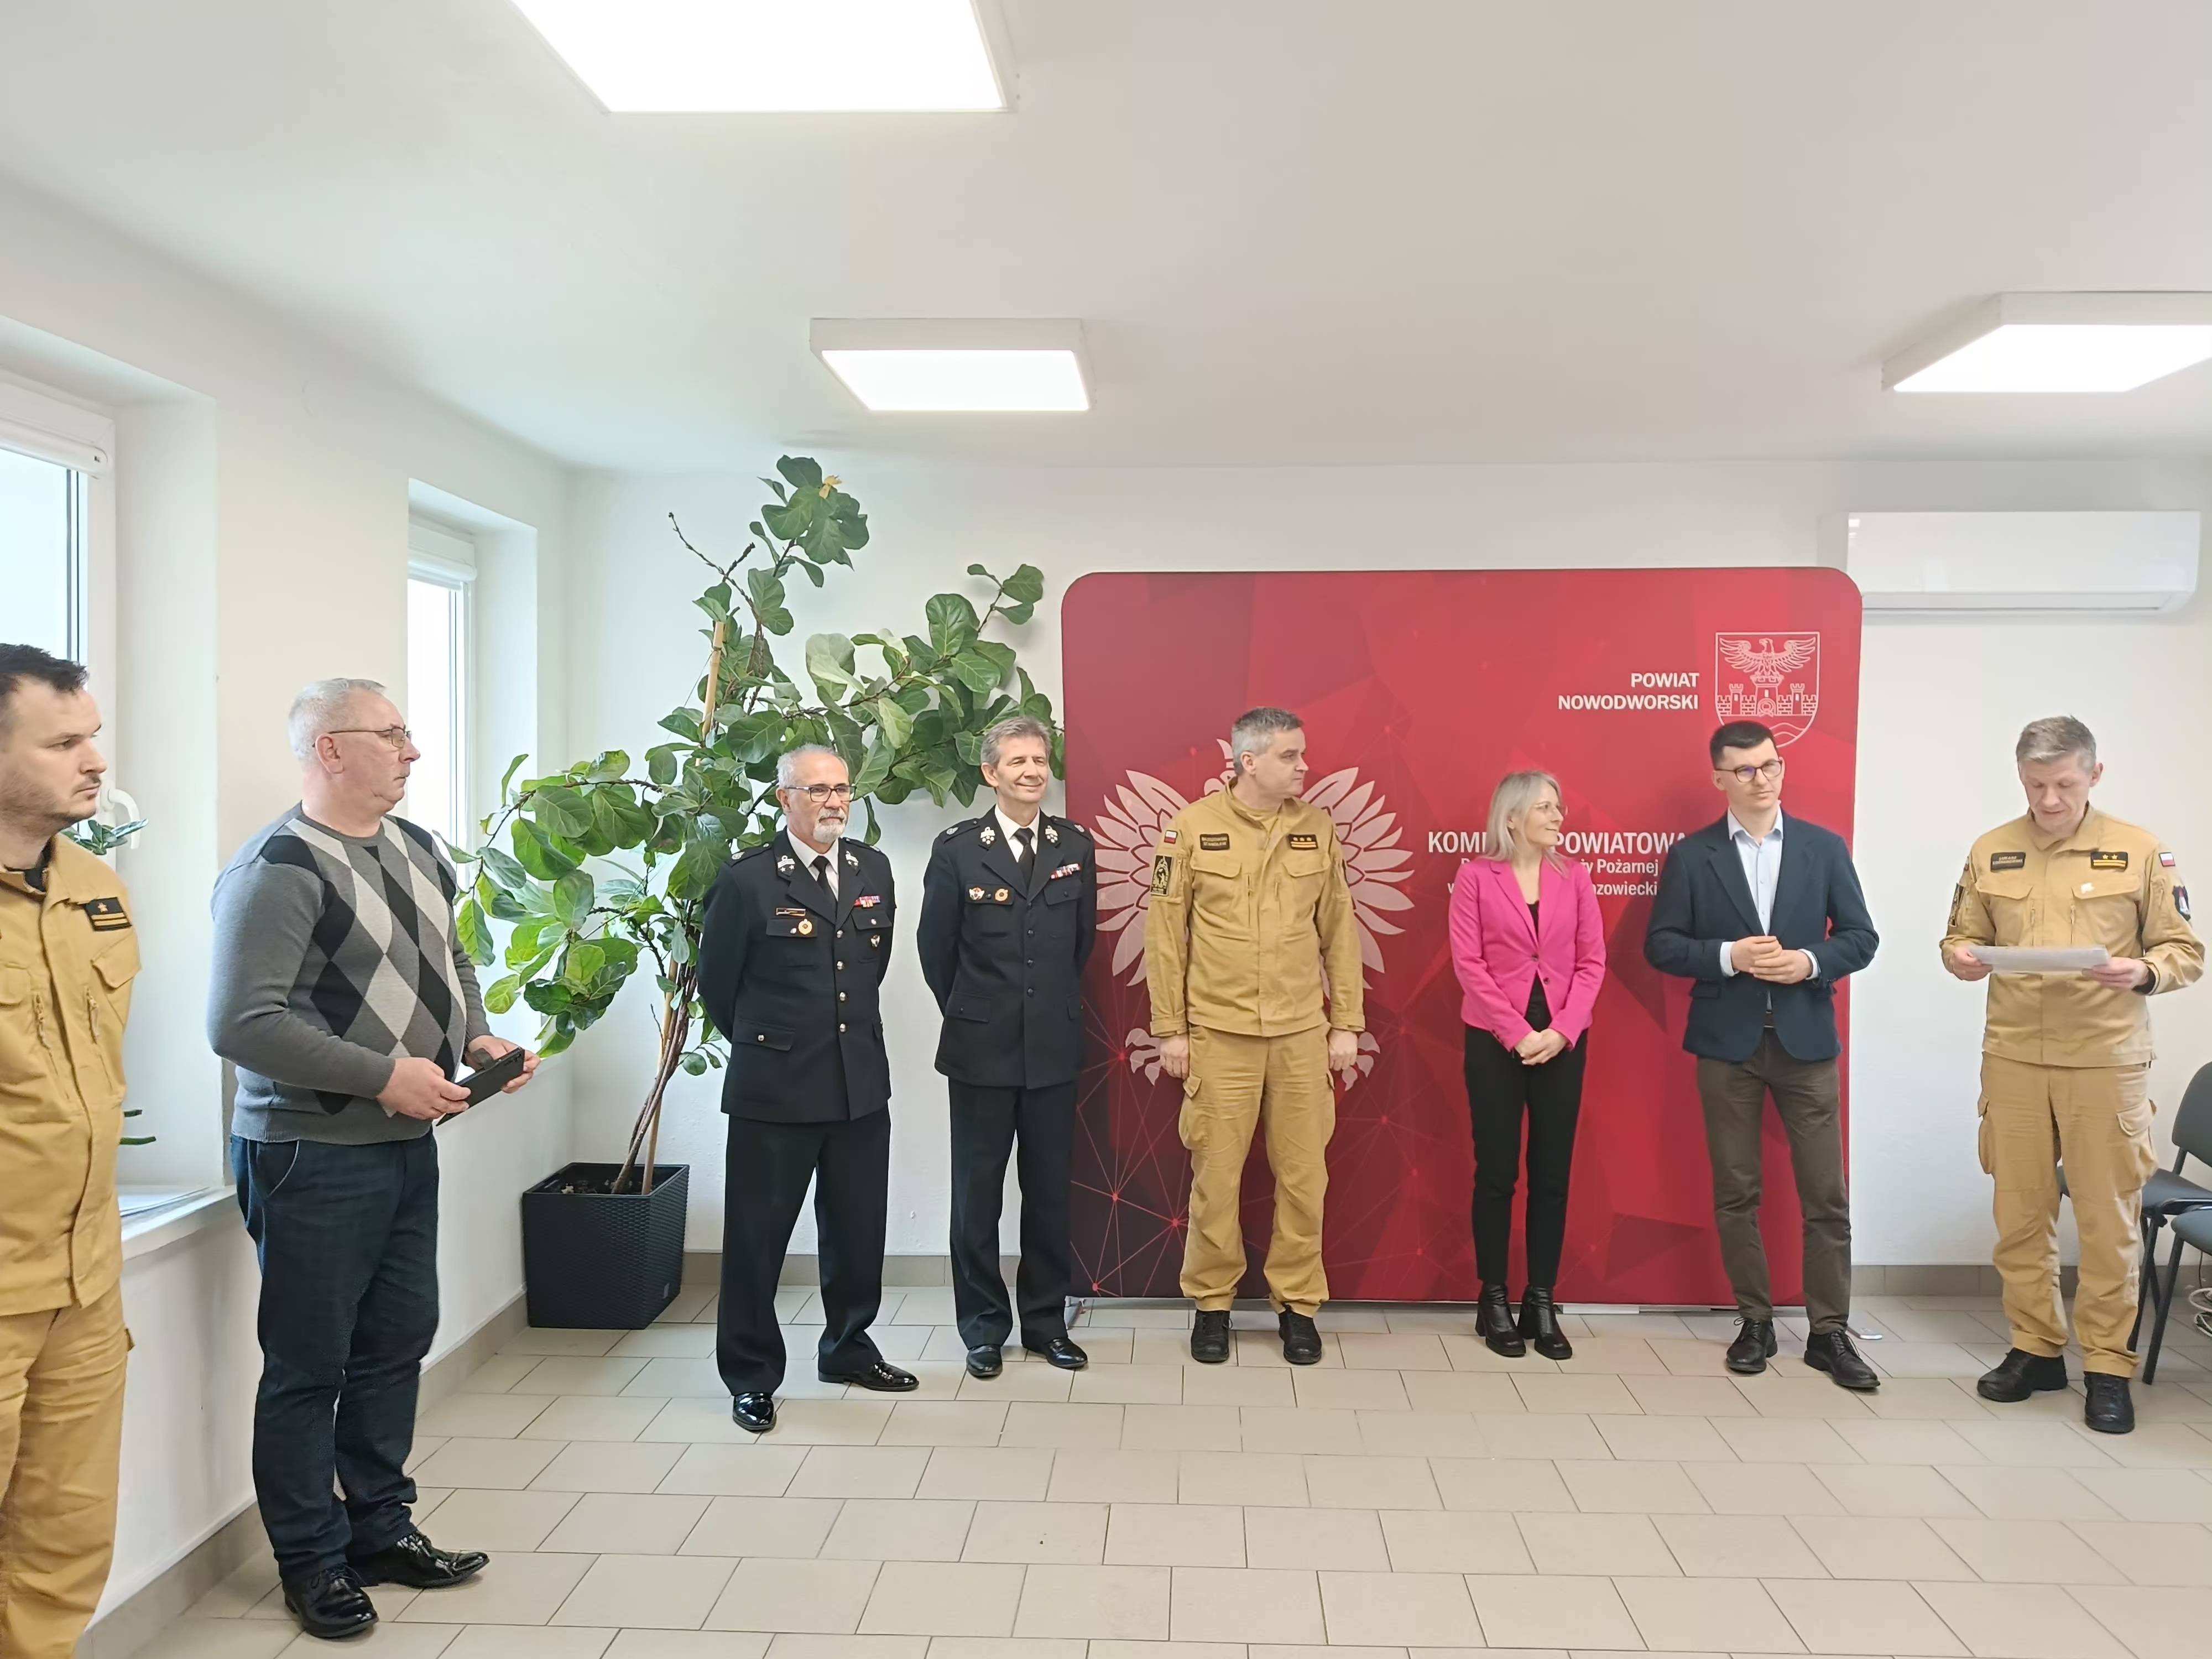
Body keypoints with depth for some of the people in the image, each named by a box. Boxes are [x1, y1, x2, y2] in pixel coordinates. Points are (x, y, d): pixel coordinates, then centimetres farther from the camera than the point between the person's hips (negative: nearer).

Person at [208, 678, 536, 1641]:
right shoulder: (277, 870, -17)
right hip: (312, 1156, -8)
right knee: (308, 1368, 7)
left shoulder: (417, 850, 9)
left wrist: (475, 1035, 3)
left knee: (397, 1343, 16)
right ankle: (312, 1563, 24)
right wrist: (384, 1076, -21)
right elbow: (241, 1022, -23)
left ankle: (381, 1528, 33)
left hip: (408, 1144, 8)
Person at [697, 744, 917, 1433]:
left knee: (857, 1230, 15)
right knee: (757, 1236, 5)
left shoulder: (873, 870, 6)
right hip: (774, 1089, -5)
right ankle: (752, 1375, 20)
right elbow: (717, 982, 1)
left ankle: (848, 1349, 34)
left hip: (861, 1084, 5)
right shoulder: (748, 878, -9)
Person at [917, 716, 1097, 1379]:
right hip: (982, 1048, -2)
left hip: (1054, 1046, 2)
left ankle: (1046, 1320, 24)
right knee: (977, 1194, 6)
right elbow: (936, 947, 4)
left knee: (1049, 1191, 10)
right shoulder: (957, 849, -4)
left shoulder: (1076, 847, 3)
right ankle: (983, 1326, 20)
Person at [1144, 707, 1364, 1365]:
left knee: (1304, 1176, 7)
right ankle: (1211, 1303, 23)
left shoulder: (1318, 829, 4)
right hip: (1219, 1034, -2)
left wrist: (1346, 1024, 5)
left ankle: (1298, 1304, 23)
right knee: (1216, 1176, 6)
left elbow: (1339, 931, 7)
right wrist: (1170, 1030, -3)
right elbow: (1166, 935, -2)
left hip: (1302, 1034, 2)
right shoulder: (1191, 828, -4)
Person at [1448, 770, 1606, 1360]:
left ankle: (1542, 1305, 15)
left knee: (1552, 1175, 6)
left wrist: (1561, 1031, -10)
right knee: (1496, 1173, 4)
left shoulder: (1574, 877, 5)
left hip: (1562, 1044, 3)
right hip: (1495, 1042, -2)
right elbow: (1469, 963, -7)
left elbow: (1592, 962, 2)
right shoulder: (1475, 876, -3)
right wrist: (1518, 1033, -12)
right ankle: (1494, 1303, 15)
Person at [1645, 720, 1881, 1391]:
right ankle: (1755, 1323, 19)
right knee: (1735, 1193, 7)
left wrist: (1811, 962, -14)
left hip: (1805, 1039, 1)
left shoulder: (1825, 847, 4)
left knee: (1826, 1195, 2)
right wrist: (1728, 956, -17)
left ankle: (1828, 1331, 14)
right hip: (1727, 1042, 0)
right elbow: (1660, 944, -2)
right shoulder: (1690, 855, 1)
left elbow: (1861, 938, 4)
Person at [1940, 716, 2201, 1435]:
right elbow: (1963, 935, 13)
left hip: (2107, 1059, -2)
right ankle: (2035, 1348, 23)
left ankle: (2108, 1366, 16)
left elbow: (2186, 952, 2)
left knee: (2109, 1218, 3)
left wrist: (2143, 972, -19)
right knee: (2020, 1213, 9)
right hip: (2013, 1057, 2)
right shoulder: (1990, 852, 6)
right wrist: (1959, 957, -10)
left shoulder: (2141, 851, 0)